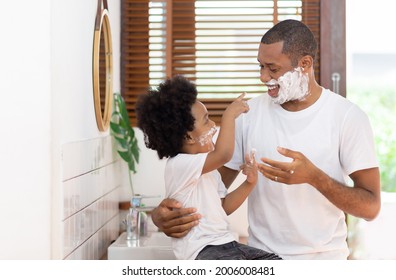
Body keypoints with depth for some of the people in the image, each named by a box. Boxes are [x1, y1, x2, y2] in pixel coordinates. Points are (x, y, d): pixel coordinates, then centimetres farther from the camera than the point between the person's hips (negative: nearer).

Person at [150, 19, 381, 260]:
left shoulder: (348, 116, -8)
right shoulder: (248, 114, 0)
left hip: (325, 258, -1)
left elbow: (370, 207, -9)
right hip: (260, 258, 2)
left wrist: (313, 176, -24)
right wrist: (165, 214, -15)